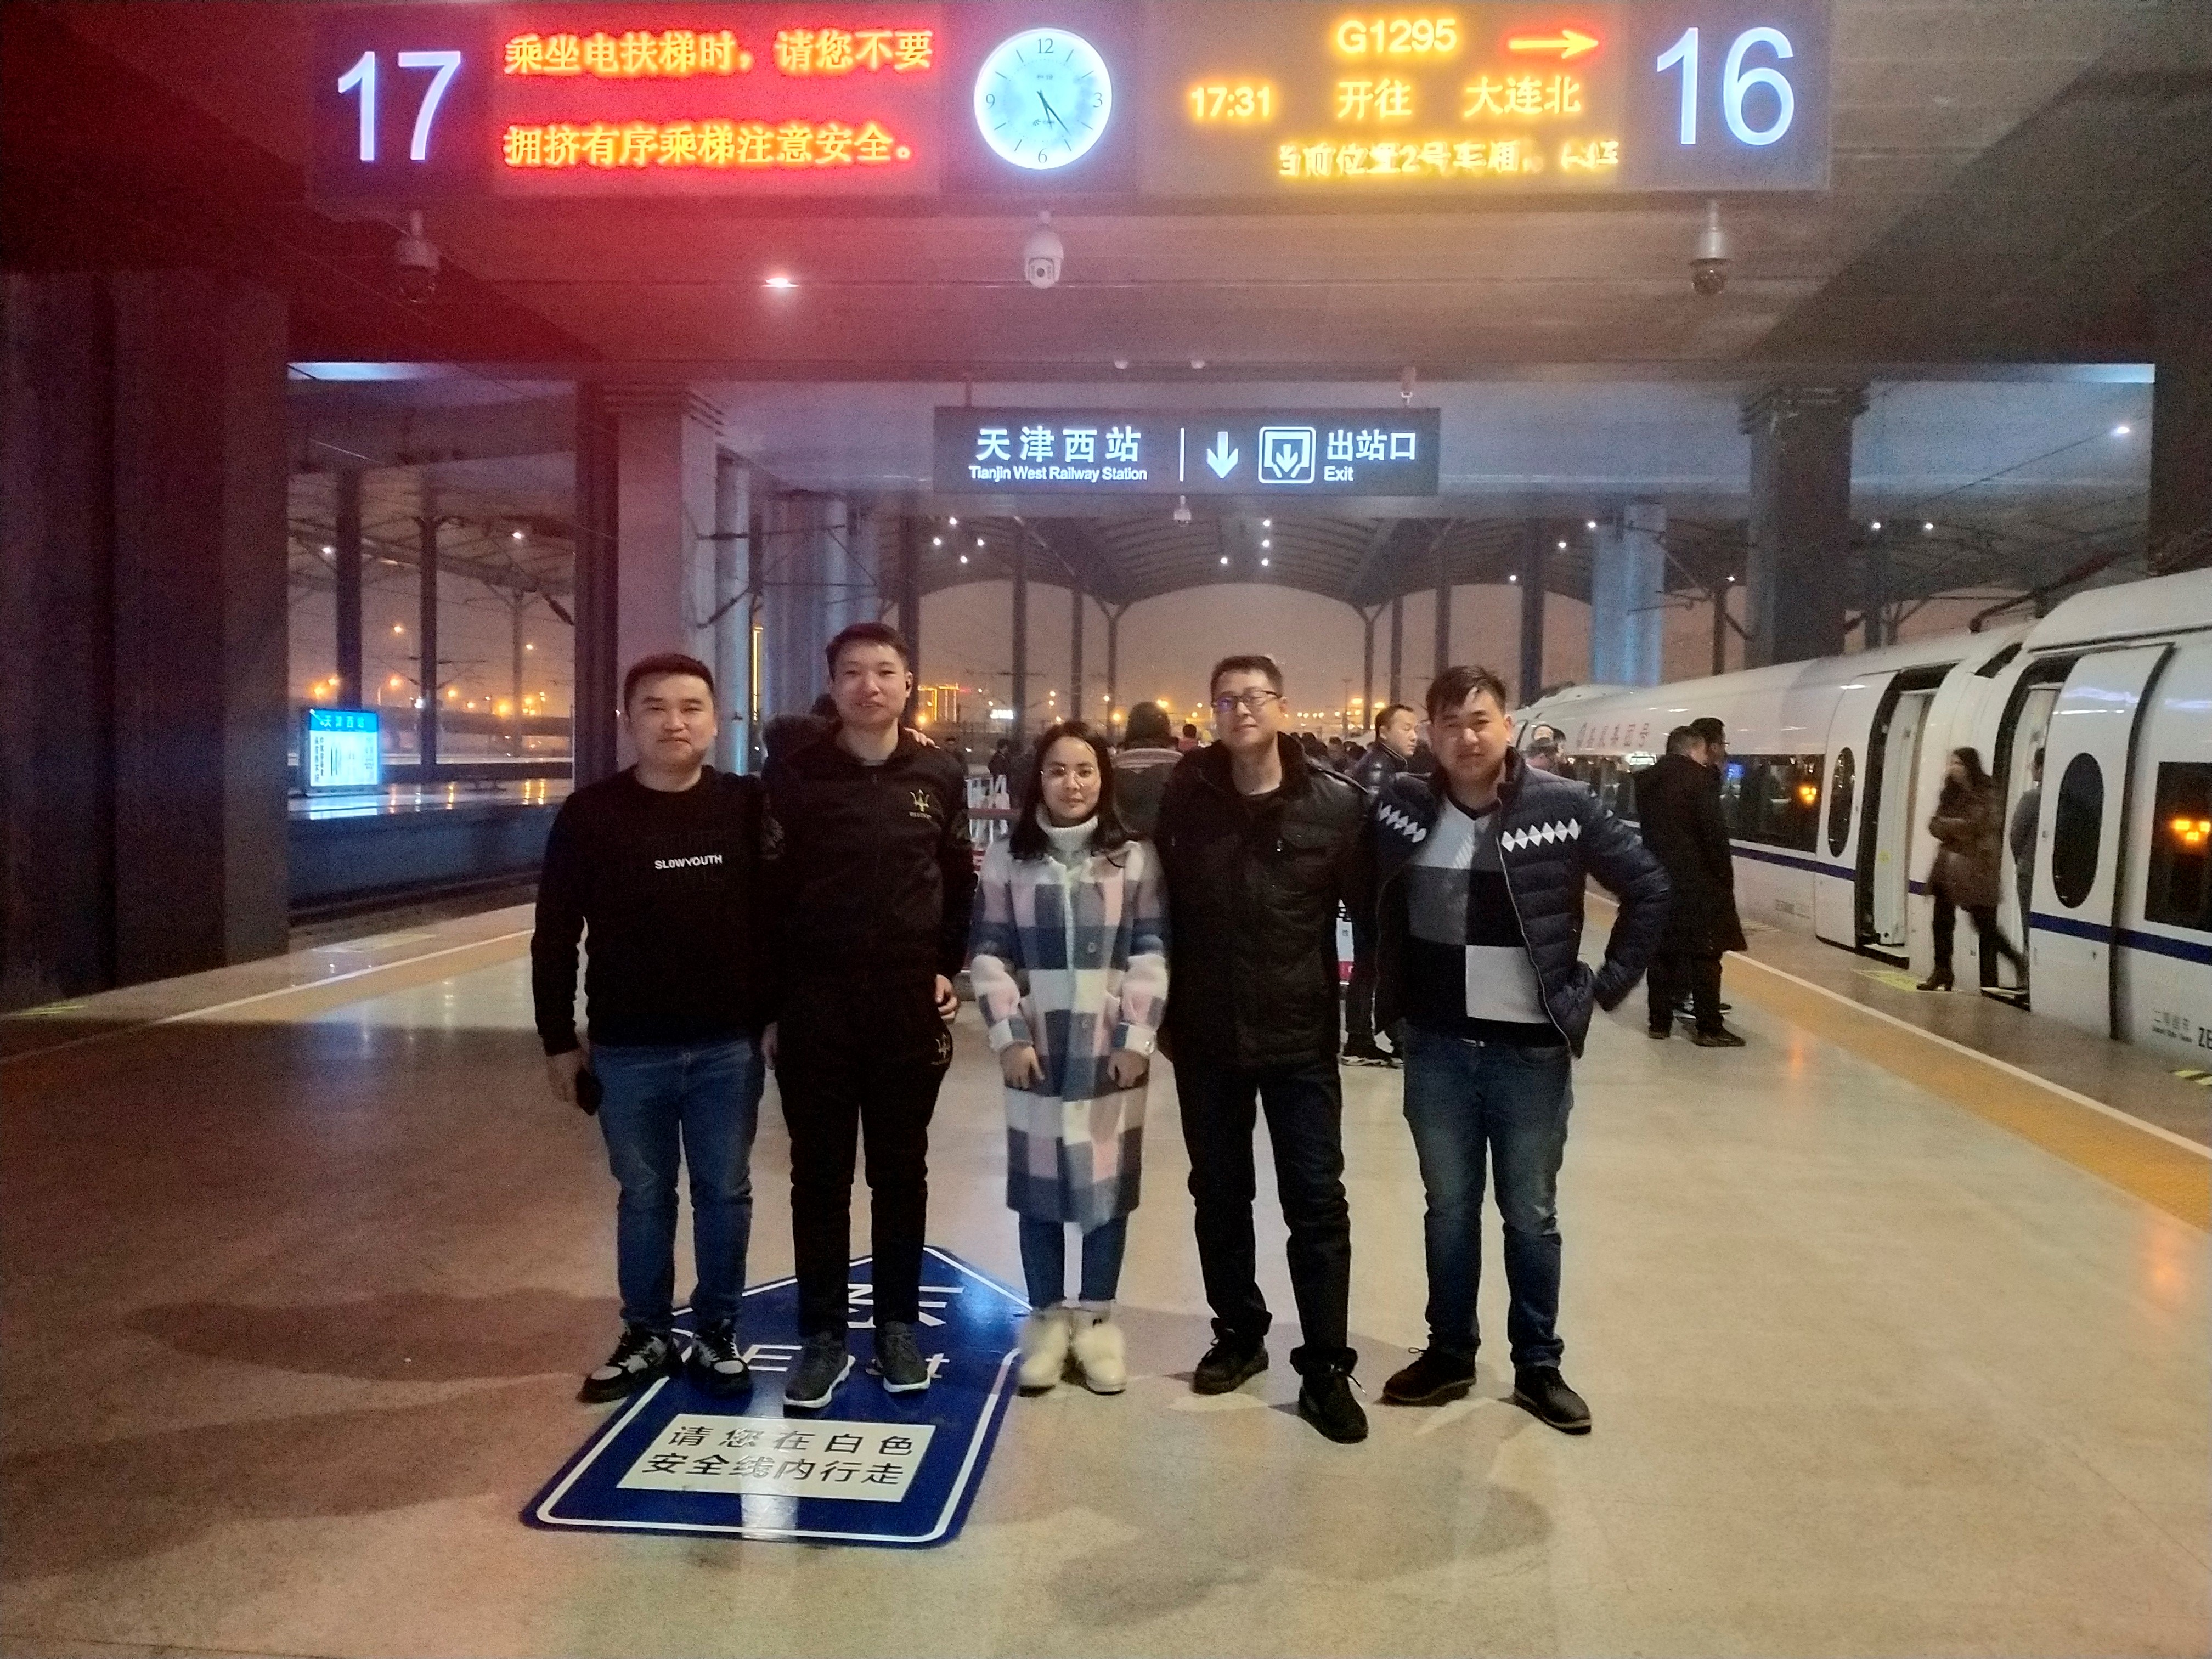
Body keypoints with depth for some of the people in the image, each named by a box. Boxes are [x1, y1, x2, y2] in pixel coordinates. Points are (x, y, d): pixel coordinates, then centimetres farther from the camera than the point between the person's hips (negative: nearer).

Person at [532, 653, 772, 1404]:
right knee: (643, 1197, 14)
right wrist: (559, 1040, 0)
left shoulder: (748, 805, -4)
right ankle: (647, 1335, 30)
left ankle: (717, 1335, 28)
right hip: (628, 1051, 0)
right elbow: (555, 937, -1)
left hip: (729, 1046, 1)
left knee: (724, 1194, 12)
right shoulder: (590, 814, -6)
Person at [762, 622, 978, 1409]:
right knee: (819, 1176, 8)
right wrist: (771, 1004, -2)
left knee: (901, 1174, 11)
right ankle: (822, 1335, 21)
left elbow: (960, 885, 11)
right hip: (813, 1005, -1)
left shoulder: (939, 776, 2)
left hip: (909, 1005, 1)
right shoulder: (793, 773, -4)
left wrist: (948, 970, 3)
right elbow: (768, 894, -2)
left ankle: (898, 1325, 25)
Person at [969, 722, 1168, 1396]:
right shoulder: (1008, 858, 2)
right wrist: (1008, 1034, -7)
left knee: (1108, 1182, 6)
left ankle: (1097, 1319, 21)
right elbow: (988, 953, 1)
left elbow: (1152, 953, -1)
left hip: (1111, 1050, 0)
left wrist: (1138, 1036, -8)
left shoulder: (1135, 857, 1)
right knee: (1039, 1186, 6)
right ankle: (1046, 1318, 21)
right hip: (1036, 1051, 0)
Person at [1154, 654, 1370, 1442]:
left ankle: (1326, 1368, 15)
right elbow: (1160, 906, 4)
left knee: (1317, 1201, 3)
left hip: (1300, 1036, -2)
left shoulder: (1338, 803, -8)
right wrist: (1165, 1012, 5)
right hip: (1206, 1036, 3)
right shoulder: (1184, 797, -2)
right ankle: (1238, 1332, 33)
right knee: (1219, 1193, 15)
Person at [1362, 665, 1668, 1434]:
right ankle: (1449, 1354, 31)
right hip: (1436, 1048, 2)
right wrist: (1384, 985, 7)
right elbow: (1364, 895, 13)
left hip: (1532, 1051, -2)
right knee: (1448, 1210, 15)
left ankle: (1538, 1366, 28)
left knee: (1532, 1216, 12)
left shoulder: (1564, 807, -10)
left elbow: (1649, 888, 0)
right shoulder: (1401, 806, -3)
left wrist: (1606, 984, -2)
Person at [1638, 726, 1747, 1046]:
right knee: (1704, 955, -1)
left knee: (1663, 951, 10)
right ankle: (1709, 1029, 1)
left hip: (1657, 878, 7)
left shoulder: (1647, 781, 10)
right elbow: (1714, 833, -13)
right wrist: (1725, 879, -6)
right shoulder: (1697, 778, -12)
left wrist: (1655, 868, 16)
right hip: (1696, 880, -7)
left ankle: (1660, 1021, 13)